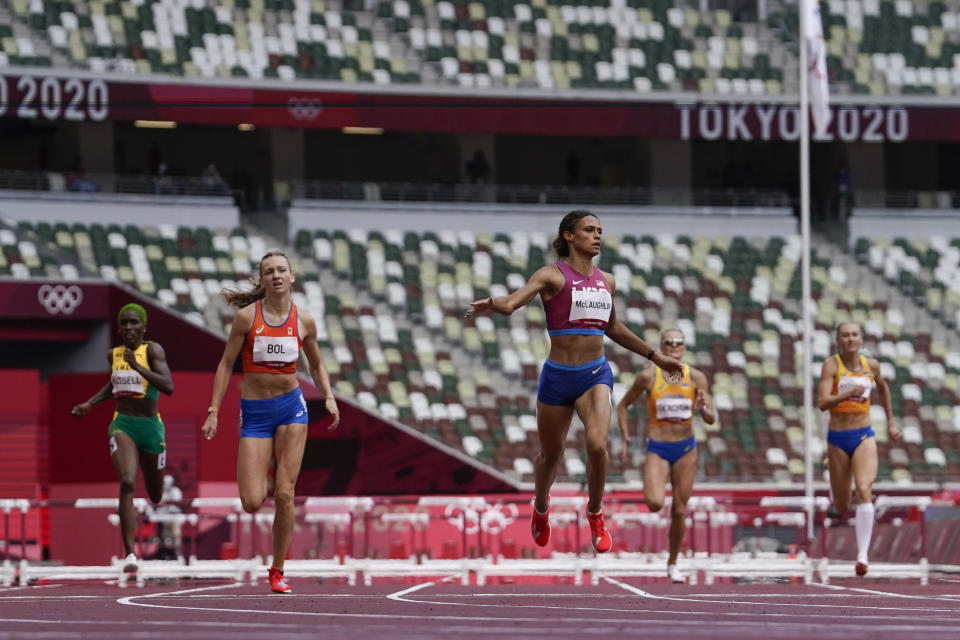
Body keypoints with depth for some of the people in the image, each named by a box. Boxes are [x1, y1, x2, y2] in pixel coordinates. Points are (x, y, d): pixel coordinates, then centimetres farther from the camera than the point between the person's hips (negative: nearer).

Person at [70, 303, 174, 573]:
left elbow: (168, 387, -23)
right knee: (127, 483, -25)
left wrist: (138, 367, -32)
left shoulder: (153, 350, -9)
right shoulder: (114, 354, 6)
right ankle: (129, 553, -28)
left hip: (150, 426, -1)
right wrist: (89, 403, 17)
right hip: (122, 425, 1)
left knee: (155, 497, 17)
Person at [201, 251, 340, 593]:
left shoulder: (304, 321, 0)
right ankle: (262, 472, 30)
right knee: (252, 503, -9)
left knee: (284, 493, -7)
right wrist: (213, 411, -6)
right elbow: (226, 364, -1)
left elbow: (316, 365, 16)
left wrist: (329, 397, -1)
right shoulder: (247, 316, -7)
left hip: (291, 407, 1)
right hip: (254, 411, -1)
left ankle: (277, 569, 7)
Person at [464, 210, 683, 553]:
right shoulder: (552, 276, -7)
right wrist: (490, 304, -45)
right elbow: (512, 302, -22)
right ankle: (541, 507, 44)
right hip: (558, 375, -2)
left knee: (597, 443, -22)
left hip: (596, 375, 2)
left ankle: (595, 513, 1)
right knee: (551, 455, 12)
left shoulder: (607, 281, 10)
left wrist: (655, 355, 29)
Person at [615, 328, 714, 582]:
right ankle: (651, 490, 14)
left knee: (679, 510, 5)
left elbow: (711, 419, -1)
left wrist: (703, 409, -24)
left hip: (686, 449, 2)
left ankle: (672, 564, 24)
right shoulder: (648, 377, -7)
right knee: (654, 504, -24)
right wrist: (625, 439, 0)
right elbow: (623, 405, 7)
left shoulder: (696, 377, -3)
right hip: (657, 449, -2)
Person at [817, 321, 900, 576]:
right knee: (841, 508, 9)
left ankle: (863, 555, -26)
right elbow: (822, 402, -19)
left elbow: (883, 388, 25)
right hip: (837, 439, -1)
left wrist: (891, 422, 27)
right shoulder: (831, 365, -8)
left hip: (864, 437, 1)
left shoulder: (871, 365, 4)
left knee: (864, 491, -24)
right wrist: (848, 394, -35)